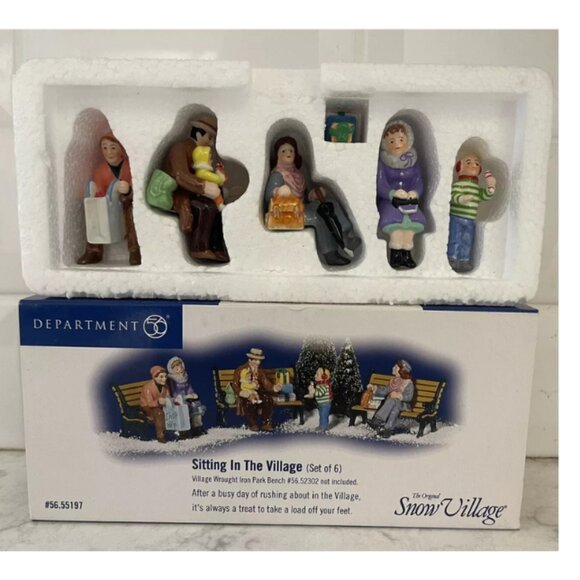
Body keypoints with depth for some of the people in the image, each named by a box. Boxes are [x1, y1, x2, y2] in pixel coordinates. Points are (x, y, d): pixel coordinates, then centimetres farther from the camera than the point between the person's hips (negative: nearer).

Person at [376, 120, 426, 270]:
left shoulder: (413, 163, 10)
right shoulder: (383, 163, 0)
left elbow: (419, 183, 0)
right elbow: (380, 185, -10)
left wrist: (414, 193, -25)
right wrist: (393, 193, -30)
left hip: (409, 200, 3)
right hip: (388, 200, -2)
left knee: (414, 217, -28)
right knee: (394, 216, -33)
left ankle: (406, 253, -21)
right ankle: (395, 252, -23)